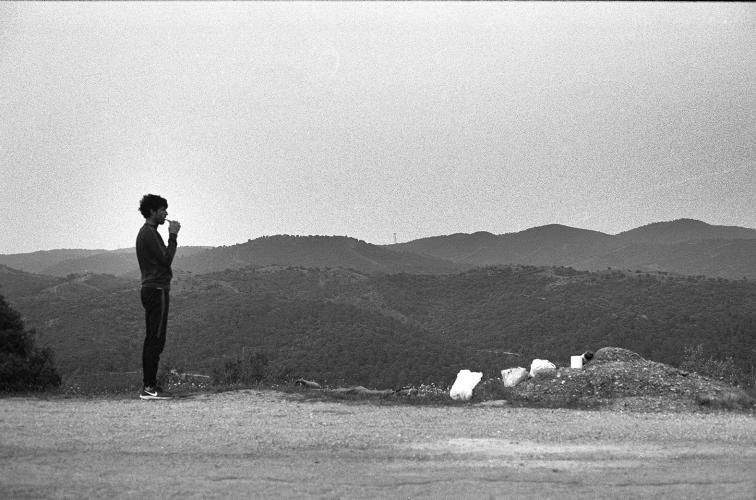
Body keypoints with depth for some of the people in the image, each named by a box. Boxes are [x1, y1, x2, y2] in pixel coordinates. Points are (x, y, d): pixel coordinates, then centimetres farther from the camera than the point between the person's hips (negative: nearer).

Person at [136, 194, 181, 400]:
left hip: (150, 289, 11)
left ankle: (148, 385, 12)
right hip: (157, 290, -11)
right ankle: (150, 387, -12)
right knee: (156, 339, -11)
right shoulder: (150, 234, -12)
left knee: (152, 340, 10)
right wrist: (173, 236, -10)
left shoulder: (145, 233, 20)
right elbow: (166, 259, -16)